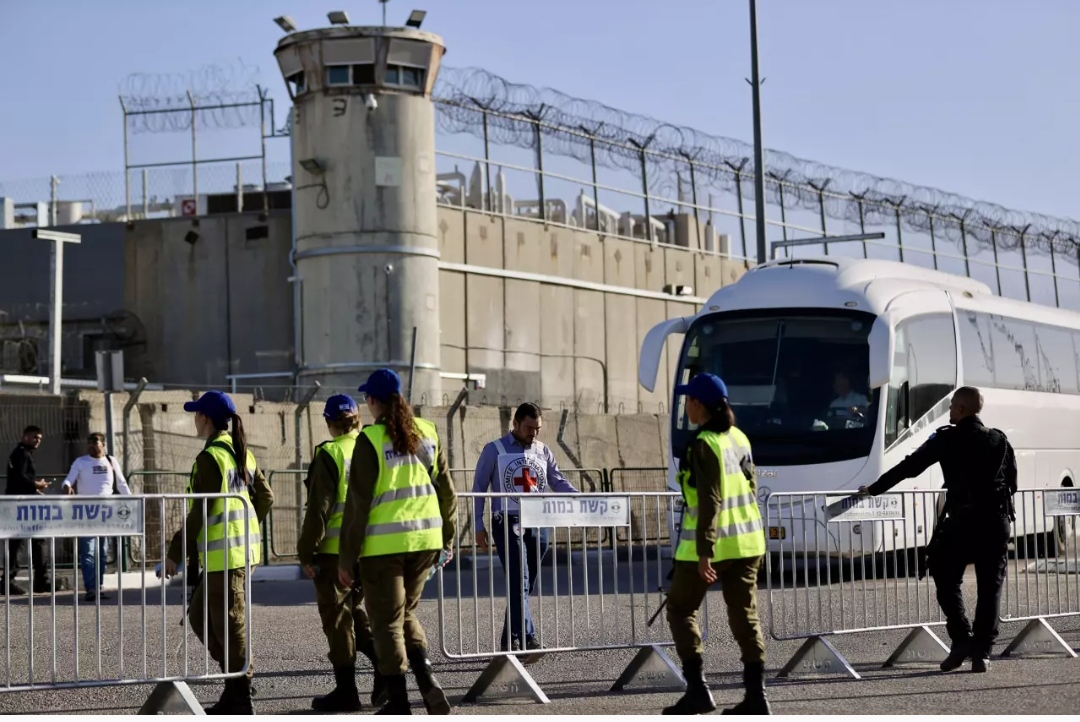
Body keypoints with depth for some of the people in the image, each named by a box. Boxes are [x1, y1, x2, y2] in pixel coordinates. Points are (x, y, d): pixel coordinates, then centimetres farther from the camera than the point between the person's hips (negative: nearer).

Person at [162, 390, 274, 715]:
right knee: (199, 615, 17)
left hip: (224, 551, -9)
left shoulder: (210, 457, -13)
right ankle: (236, 679, 15)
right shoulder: (242, 453, 13)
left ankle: (240, 697, 2)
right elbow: (265, 497, 15)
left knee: (229, 624, -2)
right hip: (243, 546, 9)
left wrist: (176, 552, -11)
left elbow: (200, 511, -16)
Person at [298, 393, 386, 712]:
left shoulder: (329, 455, -11)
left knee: (338, 619, 3)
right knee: (356, 612, 20)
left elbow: (318, 509, -13)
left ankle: (346, 691, 6)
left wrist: (306, 552, -6)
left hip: (335, 550, -6)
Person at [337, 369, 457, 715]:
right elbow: (445, 490, 11)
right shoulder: (427, 433, 7)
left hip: (383, 543, -5)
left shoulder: (370, 439, -9)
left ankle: (398, 702, 8)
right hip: (424, 539, 5)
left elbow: (358, 502, -10)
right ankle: (427, 680, 1)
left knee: (388, 621, 6)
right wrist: (447, 539, 21)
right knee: (407, 613, 20)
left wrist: (346, 557, -6)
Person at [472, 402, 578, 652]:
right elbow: (479, 488, 3)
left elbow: (558, 482, 11)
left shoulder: (543, 451, 12)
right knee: (519, 582, -15)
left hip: (538, 524, 4)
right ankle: (527, 639, -23)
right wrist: (479, 526, -3)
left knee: (526, 585, 8)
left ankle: (511, 641, 16)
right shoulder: (495, 450, 2)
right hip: (508, 523, -4)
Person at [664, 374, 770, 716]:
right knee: (745, 616, 8)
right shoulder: (740, 438, 9)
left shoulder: (704, 445, -15)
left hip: (708, 546, -7)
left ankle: (697, 690, 1)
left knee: (680, 610, 8)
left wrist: (704, 552, -22)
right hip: (746, 543, 7)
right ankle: (756, 697, 5)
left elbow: (710, 502, -21)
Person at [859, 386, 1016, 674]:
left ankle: (962, 641, -1)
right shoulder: (1000, 441, 9)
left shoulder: (947, 439, -2)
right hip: (996, 522, 3)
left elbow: (909, 467, 1)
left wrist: (873, 489, 9)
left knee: (947, 581, 12)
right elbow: (1012, 482, 14)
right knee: (990, 588, 6)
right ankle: (982, 651, 0)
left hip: (961, 522, -3)